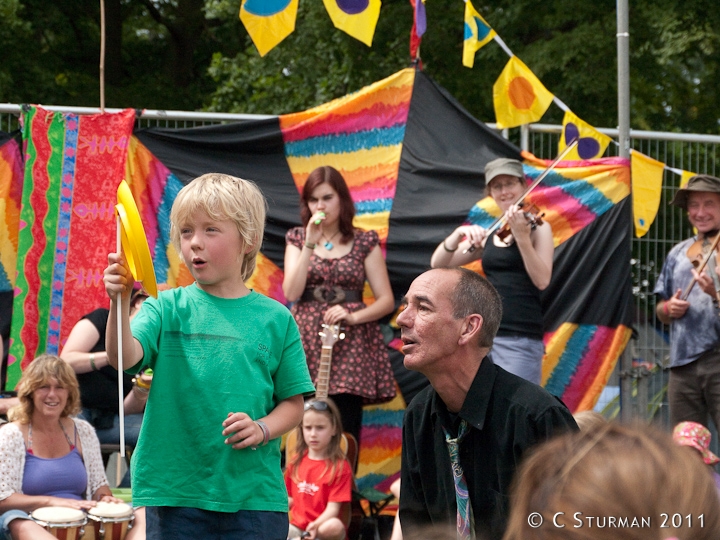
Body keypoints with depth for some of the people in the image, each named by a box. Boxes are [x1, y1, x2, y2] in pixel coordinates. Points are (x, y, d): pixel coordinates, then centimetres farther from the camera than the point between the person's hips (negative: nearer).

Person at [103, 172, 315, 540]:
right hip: (173, 491, 0)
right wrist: (120, 301, -30)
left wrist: (263, 429, -12)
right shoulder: (167, 308, 3)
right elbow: (124, 358, -14)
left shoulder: (274, 318, 4)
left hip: (254, 493, 0)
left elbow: (293, 403, 8)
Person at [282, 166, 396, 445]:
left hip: (350, 345, -1)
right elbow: (292, 293, -3)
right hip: (307, 343, 1)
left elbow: (386, 300, 4)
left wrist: (353, 317, -13)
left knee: (345, 431, -9)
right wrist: (310, 244, -8)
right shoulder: (297, 239, 11)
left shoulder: (364, 242, 7)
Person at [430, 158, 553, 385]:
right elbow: (438, 264, 10)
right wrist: (459, 234, -8)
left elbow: (542, 280, -13)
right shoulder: (488, 237, 17)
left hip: (520, 339, -5)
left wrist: (522, 237, -23)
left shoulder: (538, 228, 2)